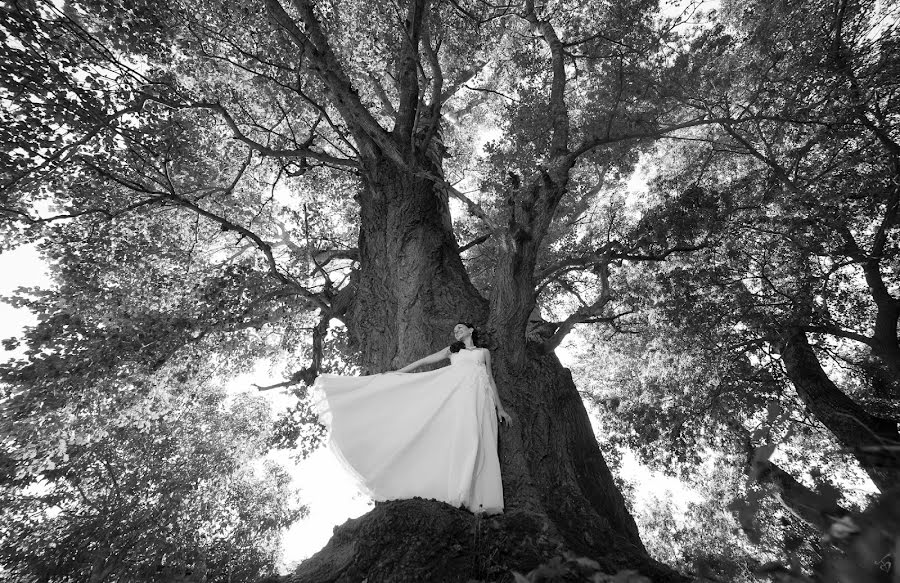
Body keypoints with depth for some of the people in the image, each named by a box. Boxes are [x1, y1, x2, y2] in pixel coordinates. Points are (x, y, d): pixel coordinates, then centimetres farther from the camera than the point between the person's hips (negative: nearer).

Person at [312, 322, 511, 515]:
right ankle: (463, 493, -25)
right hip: (458, 390, -1)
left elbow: (491, 380, 24)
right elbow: (424, 361, 23)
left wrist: (500, 408, 17)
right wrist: (396, 372, 19)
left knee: (482, 443, -14)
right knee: (464, 436, -22)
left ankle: (481, 499, -16)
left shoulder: (484, 352, 27)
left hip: (480, 395, 1)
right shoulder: (451, 349, 26)